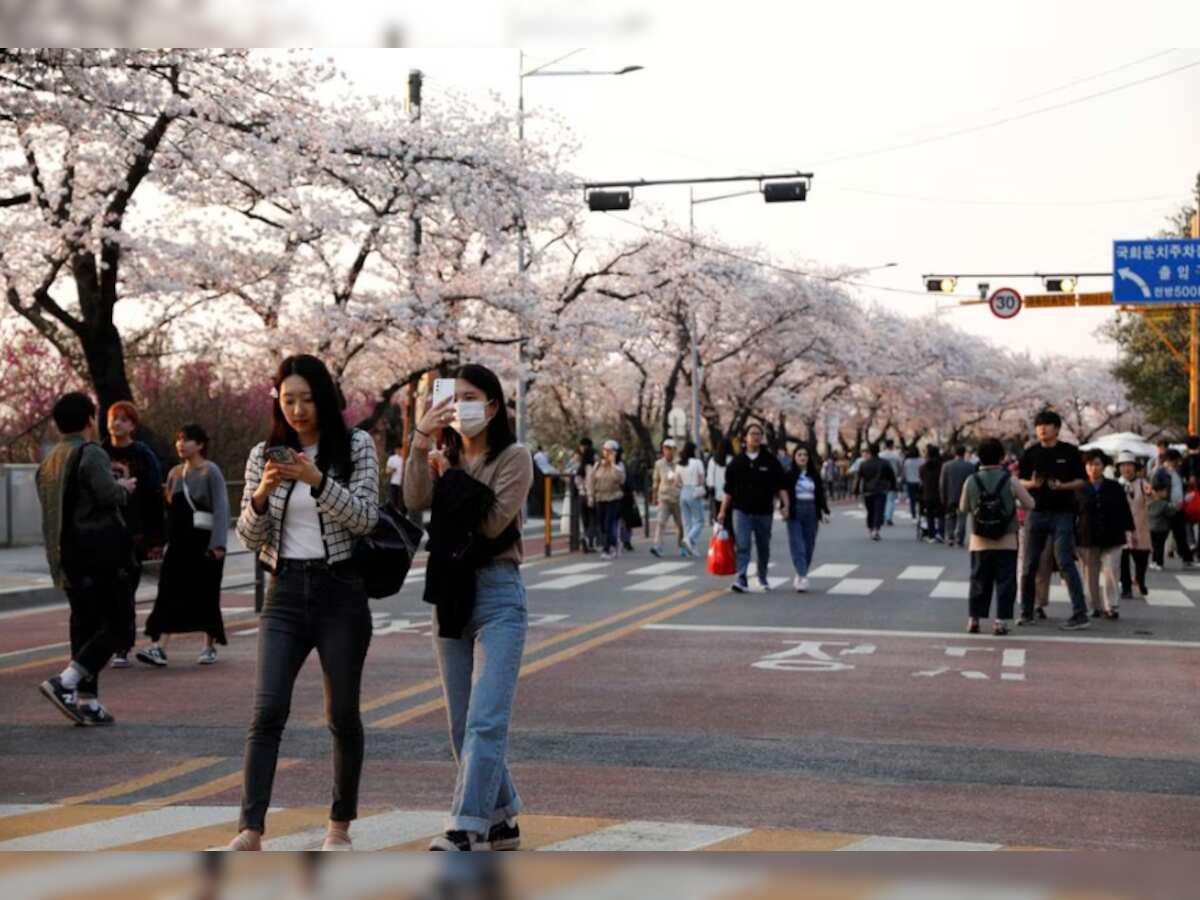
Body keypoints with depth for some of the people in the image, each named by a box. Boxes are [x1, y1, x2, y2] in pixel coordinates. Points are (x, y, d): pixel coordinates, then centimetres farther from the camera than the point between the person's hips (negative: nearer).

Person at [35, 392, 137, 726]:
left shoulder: (49, 461, 16)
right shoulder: (91, 454, -10)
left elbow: (52, 507, 17)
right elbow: (109, 494, -21)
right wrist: (124, 488, -1)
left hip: (67, 556, 8)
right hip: (100, 551, -8)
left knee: (84, 623, 11)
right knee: (117, 622, -4)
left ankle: (87, 701, 8)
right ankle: (65, 682, -17)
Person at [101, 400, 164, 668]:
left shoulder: (143, 456, 2)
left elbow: (155, 499, 0)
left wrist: (156, 539, -4)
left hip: (132, 533, -2)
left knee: (126, 591, -1)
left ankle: (123, 649, 6)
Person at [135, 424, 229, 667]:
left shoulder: (210, 472, -6)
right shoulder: (175, 473, 13)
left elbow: (221, 509, -12)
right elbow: (171, 510, 17)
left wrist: (217, 544, -19)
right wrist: (167, 541, 13)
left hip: (204, 542, -5)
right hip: (179, 542, 5)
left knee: (206, 595, 3)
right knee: (169, 593, -5)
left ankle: (209, 647, 16)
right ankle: (159, 647, -12)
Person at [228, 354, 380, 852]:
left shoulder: (357, 446, 0)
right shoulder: (264, 455, 7)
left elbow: (364, 518, -9)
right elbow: (249, 537, 5)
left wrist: (319, 480, -23)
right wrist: (261, 494, -15)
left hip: (341, 592, -2)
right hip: (284, 593, 2)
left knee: (342, 713, 6)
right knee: (267, 709, -11)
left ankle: (340, 825, 19)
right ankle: (251, 829, -13)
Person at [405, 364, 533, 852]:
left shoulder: (513, 457, -4)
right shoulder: (446, 456, 11)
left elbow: (493, 521, -15)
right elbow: (416, 501, -7)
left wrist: (451, 480, -8)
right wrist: (421, 442, -16)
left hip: (497, 595, -6)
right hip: (449, 593, 6)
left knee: (486, 721, -14)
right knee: (463, 726, 11)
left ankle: (465, 830, -18)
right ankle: (501, 820, 23)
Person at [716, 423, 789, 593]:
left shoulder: (770, 461, 2)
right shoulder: (737, 462, 2)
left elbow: (781, 485, 2)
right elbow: (729, 490, 6)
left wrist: (785, 504, -11)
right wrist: (723, 511, 3)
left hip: (764, 512, 1)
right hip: (742, 511, -1)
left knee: (763, 548, 13)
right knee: (742, 546, -13)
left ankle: (763, 578, 32)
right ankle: (742, 580, -18)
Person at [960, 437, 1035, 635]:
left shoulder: (971, 481, -5)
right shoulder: (1010, 481, -10)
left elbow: (963, 509, 4)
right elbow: (1029, 504, -3)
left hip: (979, 542, 2)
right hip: (1006, 541, -2)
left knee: (979, 581, 11)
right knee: (1005, 581, 4)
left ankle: (973, 619, 12)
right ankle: (1000, 620, -1)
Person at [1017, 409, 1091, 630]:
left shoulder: (1070, 452, 0)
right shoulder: (1030, 453, 7)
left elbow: (1082, 481, 1)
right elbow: (1020, 481, 10)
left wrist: (1062, 486, -17)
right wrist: (1032, 483, -12)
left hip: (1062, 513, -3)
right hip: (1037, 511, 3)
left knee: (1065, 562, -11)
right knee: (1030, 564, 6)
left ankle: (1080, 614, -9)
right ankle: (1027, 612, 18)